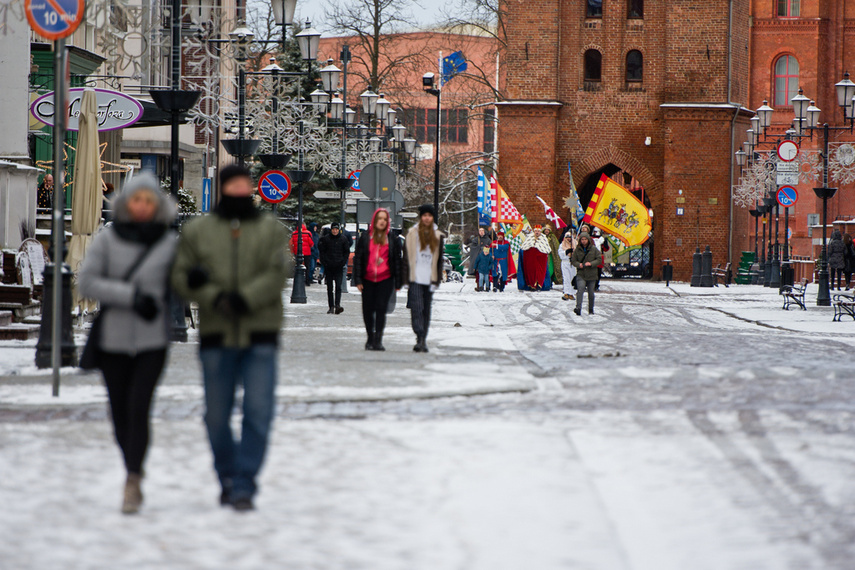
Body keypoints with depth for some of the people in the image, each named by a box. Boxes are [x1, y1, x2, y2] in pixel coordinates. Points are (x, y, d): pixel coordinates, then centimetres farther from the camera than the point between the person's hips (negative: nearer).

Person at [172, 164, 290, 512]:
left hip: (260, 334, -1)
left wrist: (245, 298, -21)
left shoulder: (270, 229, 6)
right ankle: (228, 477, 29)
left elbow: (278, 273, -7)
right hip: (216, 335, 1)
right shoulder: (197, 231, 8)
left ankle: (243, 486, -5)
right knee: (217, 415, 8)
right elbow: (181, 276, 2)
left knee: (259, 412, -11)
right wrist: (214, 298, -16)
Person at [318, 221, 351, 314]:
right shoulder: (326, 239, 3)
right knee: (329, 287, 5)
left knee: (338, 286, -12)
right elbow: (321, 251, 8)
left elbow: (347, 252, 9)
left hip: (339, 266, -1)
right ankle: (331, 307, 9)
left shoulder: (343, 239, 3)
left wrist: (343, 262, -2)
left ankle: (337, 305, -20)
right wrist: (324, 262, -3)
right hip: (328, 267, 1)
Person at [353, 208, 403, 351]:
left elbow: (397, 262, 9)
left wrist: (398, 283, 5)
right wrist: (358, 280, 1)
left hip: (385, 280, -1)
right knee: (368, 310, 3)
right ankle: (370, 338, 20)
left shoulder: (393, 240, 7)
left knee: (381, 309, -10)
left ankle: (378, 340, -8)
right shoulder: (365, 238, 7)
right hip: (368, 280, 1)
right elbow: (358, 259, 7)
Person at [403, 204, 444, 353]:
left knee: (426, 310, 7)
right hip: (416, 278, -3)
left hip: (429, 278, 3)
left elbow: (439, 260, 12)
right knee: (417, 308, -15)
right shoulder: (412, 233, 4)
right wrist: (407, 276, -5)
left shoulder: (438, 236, 11)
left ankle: (423, 341, 13)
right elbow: (406, 256, 2)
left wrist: (437, 280, 5)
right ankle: (420, 339, -21)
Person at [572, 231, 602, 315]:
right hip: (581, 274, -1)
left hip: (591, 274, 1)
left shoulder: (594, 249, 2)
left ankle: (591, 310, 25)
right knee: (580, 289, -21)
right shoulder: (577, 250, 5)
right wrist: (578, 264, -14)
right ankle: (578, 308, -31)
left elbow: (599, 259, 1)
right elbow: (574, 261, 8)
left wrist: (591, 264, -15)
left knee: (591, 292, 8)